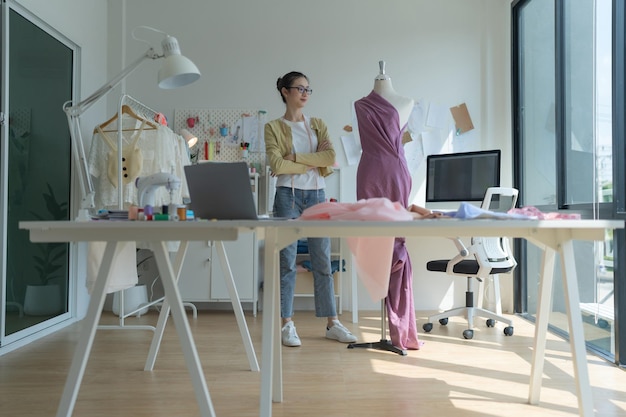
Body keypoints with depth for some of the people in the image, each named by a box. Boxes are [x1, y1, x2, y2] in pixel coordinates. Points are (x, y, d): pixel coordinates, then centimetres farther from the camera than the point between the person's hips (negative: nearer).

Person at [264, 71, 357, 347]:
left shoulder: (318, 125, 13)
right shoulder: (274, 127, 4)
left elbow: (330, 159, -3)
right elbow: (277, 165, -11)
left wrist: (296, 158, -8)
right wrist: (314, 163, -6)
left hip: (317, 195, 3)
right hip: (288, 195, -3)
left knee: (323, 261, 6)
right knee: (287, 261, 0)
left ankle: (332, 324, 14)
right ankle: (287, 325, 9)